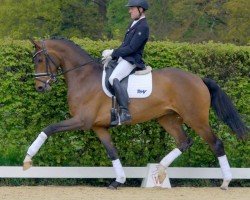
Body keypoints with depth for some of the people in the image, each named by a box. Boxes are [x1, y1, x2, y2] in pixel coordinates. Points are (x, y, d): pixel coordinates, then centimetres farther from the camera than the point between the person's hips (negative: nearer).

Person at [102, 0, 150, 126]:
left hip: (131, 60, -11)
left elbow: (131, 48, -19)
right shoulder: (134, 24, 18)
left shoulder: (143, 27, -14)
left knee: (113, 79, -32)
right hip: (123, 58, 11)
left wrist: (113, 53, -15)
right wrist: (112, 56, 9)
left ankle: (124, 112, -38)